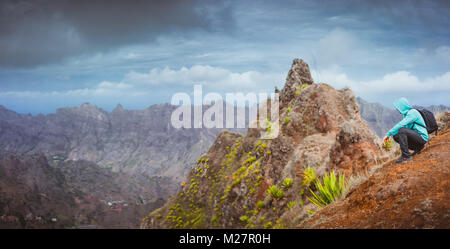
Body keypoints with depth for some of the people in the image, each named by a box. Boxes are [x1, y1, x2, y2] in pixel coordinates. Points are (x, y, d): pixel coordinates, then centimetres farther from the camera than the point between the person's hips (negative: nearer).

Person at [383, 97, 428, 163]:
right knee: (395, 136, -2)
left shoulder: (412, 113, -16)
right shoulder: (406, 114, 12)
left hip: (422, 137, -9)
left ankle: (406, 155, -23)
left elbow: (400, 125, -26)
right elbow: (400, 126, 16)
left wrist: (388, 134, -24)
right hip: (416, 136, 9)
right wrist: (389, 135, 3)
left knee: (402, 130, -28)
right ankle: (417, 147, 6)